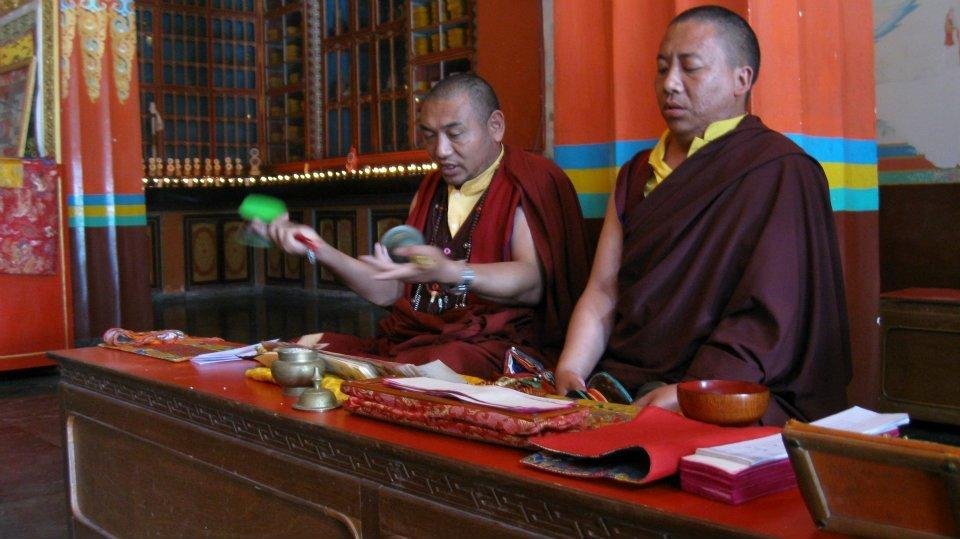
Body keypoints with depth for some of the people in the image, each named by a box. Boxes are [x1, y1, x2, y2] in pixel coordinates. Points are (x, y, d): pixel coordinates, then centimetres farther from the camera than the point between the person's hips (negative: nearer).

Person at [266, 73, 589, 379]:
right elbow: (389, 290, 18)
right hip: (414, 338, 6)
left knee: (440, 364, -37)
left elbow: (532, 285, -17)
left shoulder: (528, 183, -1)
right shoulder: (429, 191, 21)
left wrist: (448, 273, -34)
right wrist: (320, 249, 5)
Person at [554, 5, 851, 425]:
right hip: (623, 382, 6)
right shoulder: (638, 174, 17)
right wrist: (570, 371, -8)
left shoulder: (781, 171, -5)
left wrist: (683, 396, -25)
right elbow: (602, 292, 9)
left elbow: (768, 319, -15)